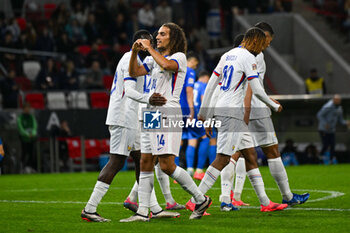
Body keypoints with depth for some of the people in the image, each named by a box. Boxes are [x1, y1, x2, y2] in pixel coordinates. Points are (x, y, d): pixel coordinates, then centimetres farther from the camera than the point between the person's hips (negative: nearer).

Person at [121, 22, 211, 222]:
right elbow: (134, 73, 15)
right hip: (152, 114, 8)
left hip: (168, 114, -8)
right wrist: (135, 52, 1)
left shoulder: (179, 57, -4)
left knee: (167, 165, -13)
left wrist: (149, 48, -15)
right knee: (146, 163, 4)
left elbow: (167, 65, -26)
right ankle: (143, 212, 5)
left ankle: (201, 200, -1)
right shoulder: (156, 59, 20)